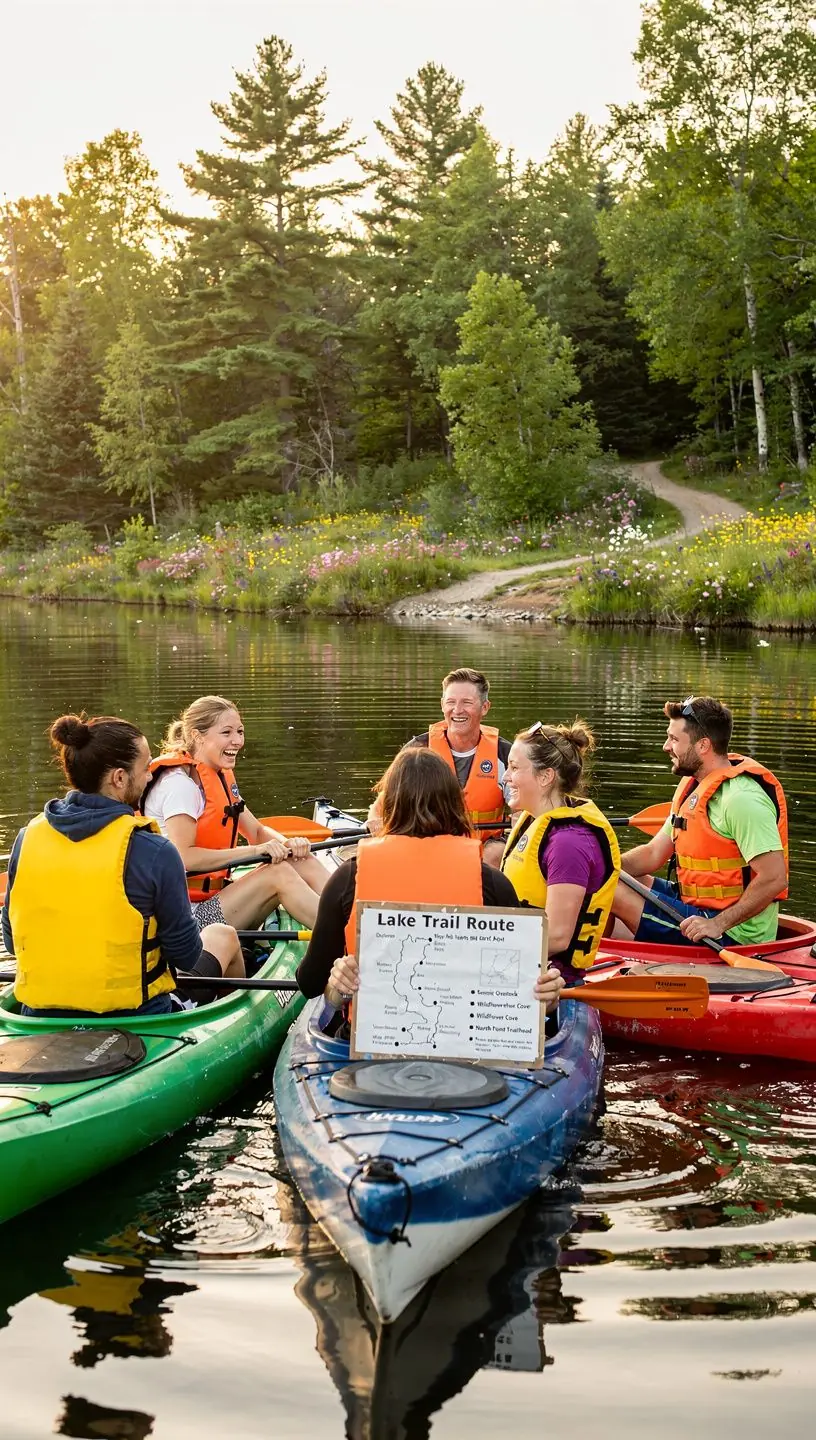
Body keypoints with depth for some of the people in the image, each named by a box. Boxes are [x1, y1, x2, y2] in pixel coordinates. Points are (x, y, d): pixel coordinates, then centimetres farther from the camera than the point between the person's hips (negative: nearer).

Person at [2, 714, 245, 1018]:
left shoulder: (27, 838, -6)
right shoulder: (154, 852, -20)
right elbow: (187, 956, -11)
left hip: (42, 1021, 5)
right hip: (135, 1022, -4)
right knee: (223, 935, 25)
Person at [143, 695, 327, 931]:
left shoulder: (222, 778, 15)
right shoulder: (180, 782, -16)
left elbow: (257, 831, 16)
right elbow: (183, 857, -26)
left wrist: (288, 843, -8)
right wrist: (254, 850, -26)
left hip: (213, 895, 9)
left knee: (302, 861, -6)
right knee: (279, 874, -23)